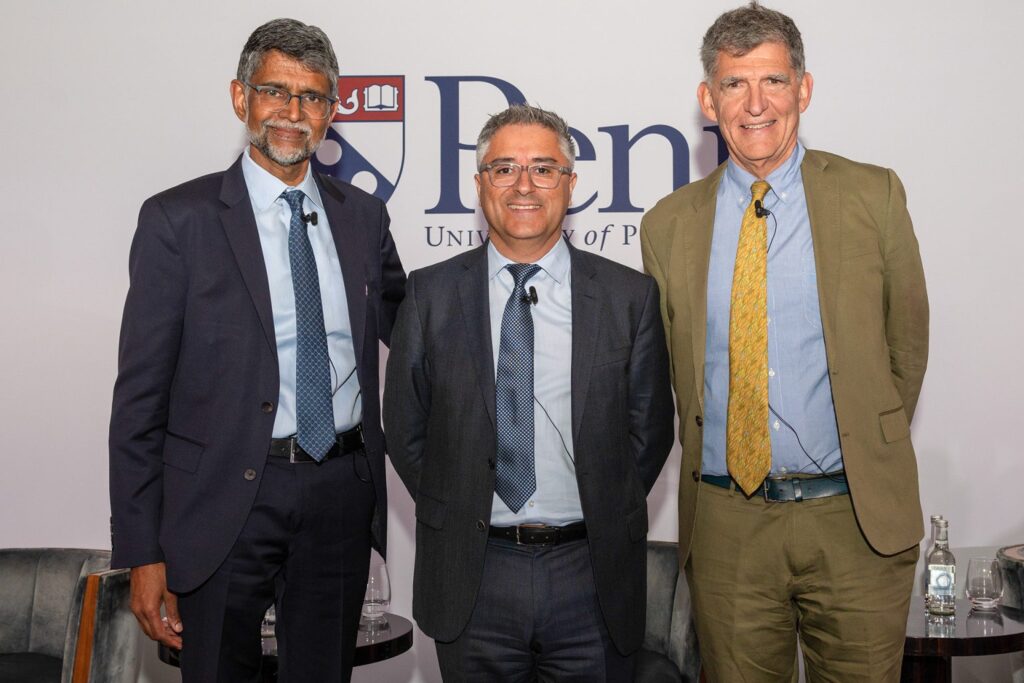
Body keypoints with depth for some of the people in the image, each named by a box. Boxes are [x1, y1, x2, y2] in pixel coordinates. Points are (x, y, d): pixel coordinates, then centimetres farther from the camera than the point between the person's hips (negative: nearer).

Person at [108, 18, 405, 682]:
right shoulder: (179, 218, -5)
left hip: (343, 494, 4)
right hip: (227, 501, -3)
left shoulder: (363, 215, 7)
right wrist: (143, 550, -9)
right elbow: (141, 393, -5)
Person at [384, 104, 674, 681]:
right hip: (471, 576, 0)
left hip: (592, 572, 0)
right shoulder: (431, 294, 1)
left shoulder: (630, 295, 0)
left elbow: (650, 428, 5)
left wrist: (603, 520, 1)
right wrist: (459, 519, 1)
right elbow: (406, 428, 6)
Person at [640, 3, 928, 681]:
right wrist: (708, 460, 10)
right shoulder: (669, 224, 4)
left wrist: (872, 454, 11)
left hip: (858, 520, -1)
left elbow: (906, 341, 8)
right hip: (726, 526, 1)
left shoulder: (873, 196, 1)